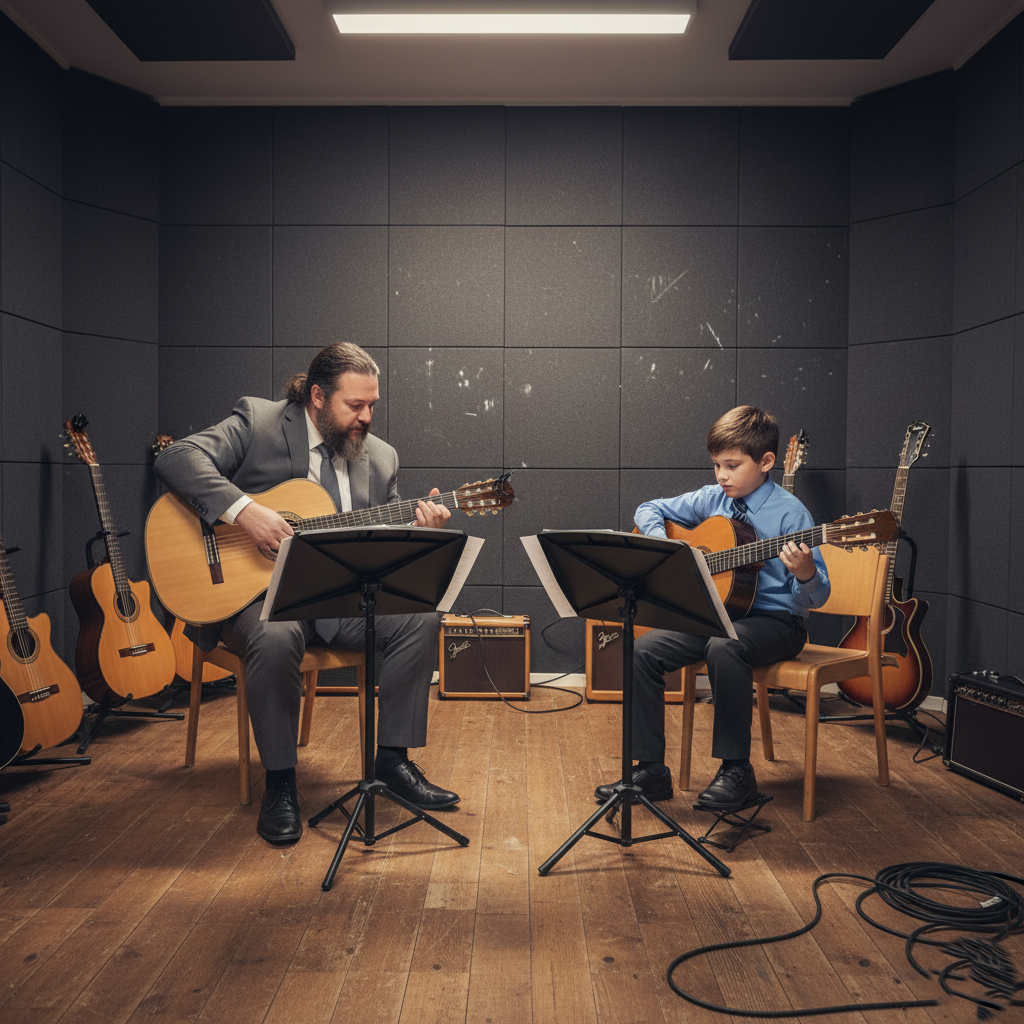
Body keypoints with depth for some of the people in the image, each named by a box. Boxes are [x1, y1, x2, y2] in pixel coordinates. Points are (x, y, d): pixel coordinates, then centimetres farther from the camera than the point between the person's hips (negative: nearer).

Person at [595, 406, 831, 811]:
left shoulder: (789, 512, -10)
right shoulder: (711, 499, 6)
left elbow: (814, 598, -11)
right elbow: (649, 510, 17)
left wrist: (806, 573, -35)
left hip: (774, 621, -5)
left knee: (723, 645, -37)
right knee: (643, 650, -16)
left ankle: (736, 770, -20)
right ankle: (650, 770, -6)